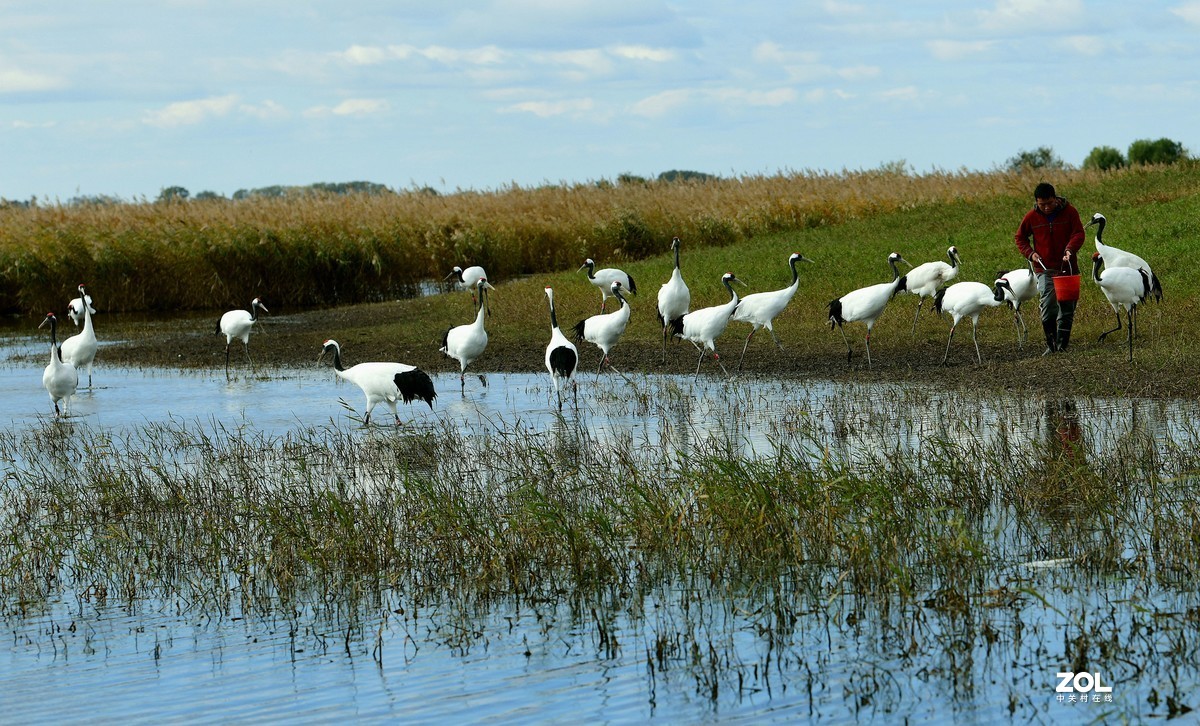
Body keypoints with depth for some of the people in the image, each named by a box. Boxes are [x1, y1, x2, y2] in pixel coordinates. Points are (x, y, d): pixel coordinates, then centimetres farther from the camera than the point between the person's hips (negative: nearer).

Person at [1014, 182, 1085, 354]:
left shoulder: (1069, 212, -3)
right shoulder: (1032, 217, 0)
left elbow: (1078, 233, -8)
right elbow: (1020, 237, 14)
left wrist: (1070, 249, -28)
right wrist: (1030, 253, -3)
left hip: (1068, 268, 1)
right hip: (1045, 270, -1)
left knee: (1067, 308, 5)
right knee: (1047, 308, -15)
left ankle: (1062, 344, 15)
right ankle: (1051, 345, -5)